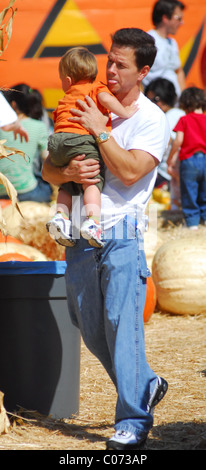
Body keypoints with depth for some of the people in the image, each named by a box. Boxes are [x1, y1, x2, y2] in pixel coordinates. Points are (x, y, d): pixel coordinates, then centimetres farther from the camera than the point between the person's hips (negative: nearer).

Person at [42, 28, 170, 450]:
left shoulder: (152, 120, -1)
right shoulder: (86, 109, 16)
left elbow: (130, 172, -16)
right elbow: (48, 169, 12)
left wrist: (100, 130, -11)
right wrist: (67, 173, -10)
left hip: (121, 230, -6)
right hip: (80, 231, 6)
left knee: (122, 321, -13)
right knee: (89, 325, 9)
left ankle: (133, 421, -10)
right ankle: (146, 386, 29)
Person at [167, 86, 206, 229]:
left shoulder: (184, 120, -2)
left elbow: (178, 141, -9)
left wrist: (170, 160, -1)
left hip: (189, 160, -3)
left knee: (189, 195, 2)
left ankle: (192, 223, -1)